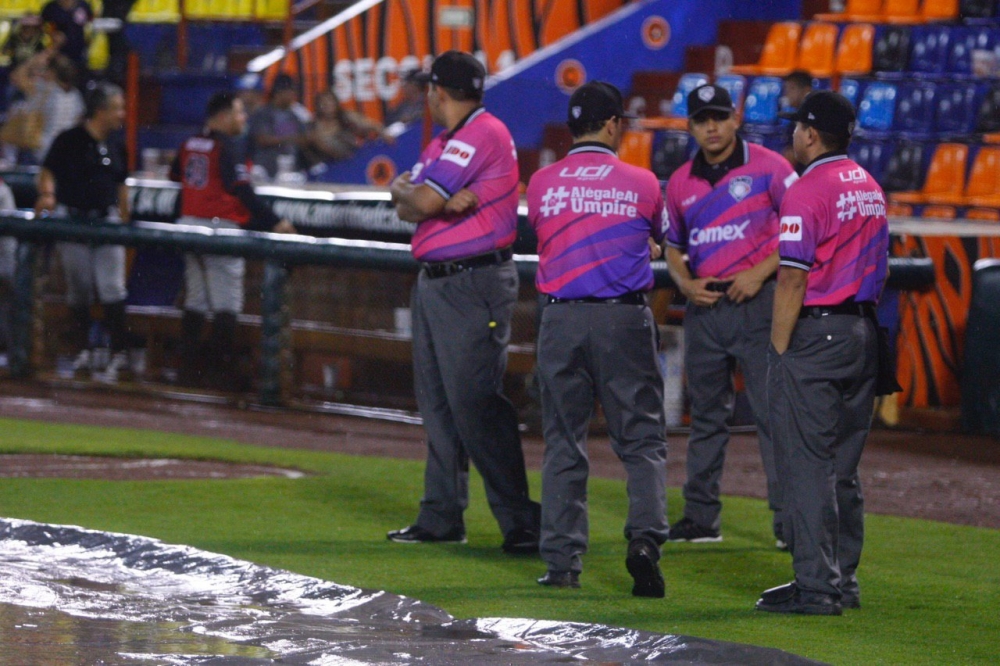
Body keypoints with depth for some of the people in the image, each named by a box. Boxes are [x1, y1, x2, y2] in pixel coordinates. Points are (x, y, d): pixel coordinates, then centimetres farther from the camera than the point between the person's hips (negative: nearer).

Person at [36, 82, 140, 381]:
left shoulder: (115, 146, 9)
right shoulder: (69, 141, -5)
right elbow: (48, 173, -2)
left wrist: (124, 217, 12)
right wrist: (47, 195, -21)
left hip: (106, 220, 3)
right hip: (73, 219, -3)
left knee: (112, 287, -7)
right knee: (79, 289, 5)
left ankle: (121, 354, -8)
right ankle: (82, 352, 16)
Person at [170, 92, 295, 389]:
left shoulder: (189, 144, 9)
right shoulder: (227, 146, -13)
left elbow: (175, 177, 24)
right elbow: (242, 190, -20)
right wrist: (274, 222, -20)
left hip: (190, 225, 7)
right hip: (220, 227, -7)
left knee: (194, 300, 13)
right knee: (226, 306, -3)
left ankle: (189, 367, 13)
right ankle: (222, 372, -4)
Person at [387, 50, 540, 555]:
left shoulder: (484, 134, -12)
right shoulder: (443, 144, 19)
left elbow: (423, 201, -19)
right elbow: (407, 209, 7)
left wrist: (406, 190, 2)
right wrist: (445, 201, -12)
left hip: (475, 284, -10)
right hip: (434, 282, 10)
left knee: (474, 403, -14)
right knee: (437, 402, 11)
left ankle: (520, 520, -14)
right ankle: (442, 517, 17)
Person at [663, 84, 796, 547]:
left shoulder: (768, 168, -3)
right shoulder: (680, 183, 12)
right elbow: (673, 248, 21)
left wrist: (761, 273, -12)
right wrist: (685, 282, 0)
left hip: (757, 301, -5)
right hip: (704, 307, 5)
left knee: (773, 412, -8)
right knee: (706, 415, 11)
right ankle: (701, 517, 17)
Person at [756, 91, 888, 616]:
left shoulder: (807, 193, -13)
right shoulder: (871, 189, 14)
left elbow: (793, 279, -17)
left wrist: (779, 350, -13)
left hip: (814, 335, -9)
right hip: (862, 332, 9)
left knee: (806, 463, -7)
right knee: (843, 467, 13)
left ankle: (815, 586, -9)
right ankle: (843, 581, 15)